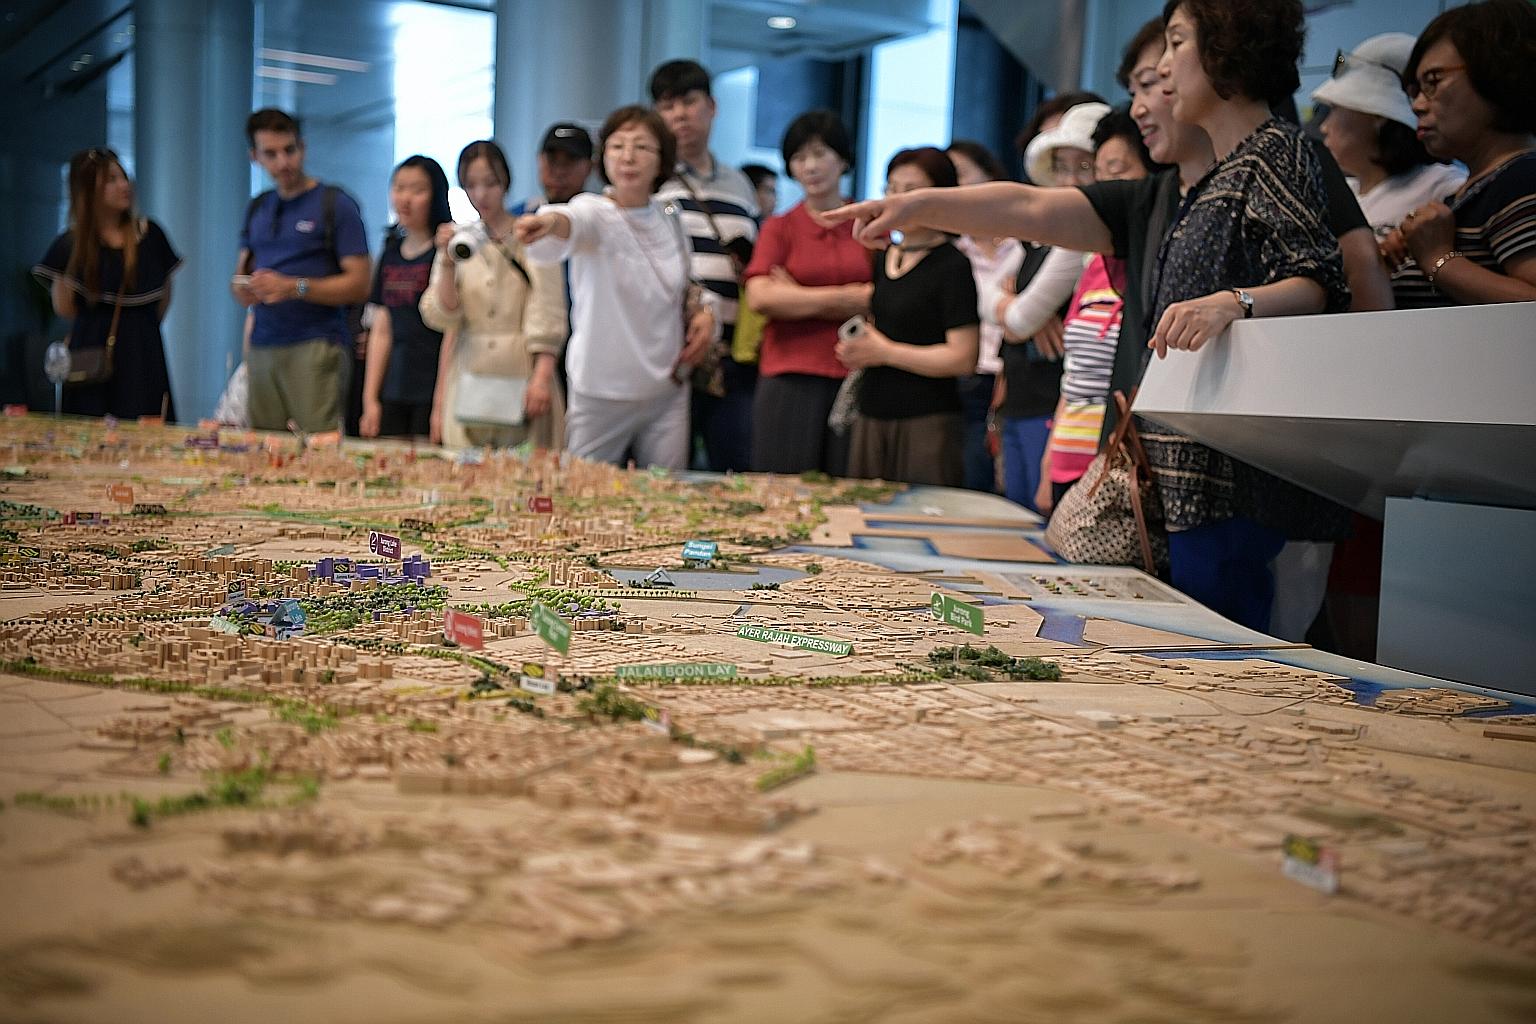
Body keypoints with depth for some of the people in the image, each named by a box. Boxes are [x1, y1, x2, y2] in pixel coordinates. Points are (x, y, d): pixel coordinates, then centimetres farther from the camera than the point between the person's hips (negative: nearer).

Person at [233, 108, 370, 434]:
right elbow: (240, 273, 25)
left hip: (316, 346, -5)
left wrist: (293, 287, -18)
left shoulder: (336, 205, 0)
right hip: (262, 346, 6)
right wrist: (242, 288, 0)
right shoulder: (257, 208, 19)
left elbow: (359, 285, -7)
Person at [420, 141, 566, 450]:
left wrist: (542, 377, -16)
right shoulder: (458, 241, 13)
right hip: (468, 387, 3)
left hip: (521, 385, -3)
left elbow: (548, 318, -5)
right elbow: (442, 318, 5)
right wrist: (448, 262, -8)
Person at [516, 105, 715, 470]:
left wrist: (703, 311, 0)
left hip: (668, 392, 4)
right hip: (601, 394, -4)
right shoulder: (594, 212, -9)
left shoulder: (670, 219, 5)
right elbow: (575, 221, -35)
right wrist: (549, 222, -58)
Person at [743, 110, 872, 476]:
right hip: (791, 380, -1)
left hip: (856, 377, 1)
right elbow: (760, 297, -7)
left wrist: (798, 298, -5)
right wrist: (843, 298, -6)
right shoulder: (779, 228, 8)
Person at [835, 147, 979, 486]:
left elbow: (962, 358, -15)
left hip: (927, 422, -7)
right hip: (871, 417, 7)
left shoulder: (953, 265, -7)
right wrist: (855, 350, 6)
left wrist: (885, 352, -10)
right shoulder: (882, 260, 16)